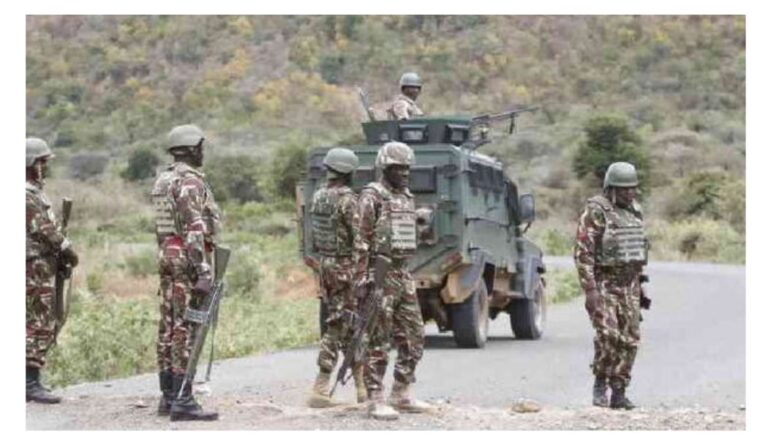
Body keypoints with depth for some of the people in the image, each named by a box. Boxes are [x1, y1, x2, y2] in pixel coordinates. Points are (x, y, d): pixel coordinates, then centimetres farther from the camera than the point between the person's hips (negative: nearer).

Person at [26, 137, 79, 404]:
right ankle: (31, 384, -10)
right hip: (35, 269, -10)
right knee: (40, 325, -10)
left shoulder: (35, 191, 18)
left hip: (42, 268, 10)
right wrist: (68, 251, -8)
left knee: (44, 325, 11)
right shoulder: (27, 195, -15)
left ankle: (31, 382, 14)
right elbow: (45, 231, -18)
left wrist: (61, 253, 9)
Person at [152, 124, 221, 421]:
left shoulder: (163, 180, 15)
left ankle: (168, 396, 14)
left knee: (169, 327, 10)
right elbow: (194, 230, -21)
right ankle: (182, 401, -13)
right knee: (185, 329, -11)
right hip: (188, 258, -10)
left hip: (167, 255, 10)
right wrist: (203, 271, -23)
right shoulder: (190, 182, -14)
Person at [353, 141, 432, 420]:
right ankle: (376, 400, -2)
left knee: (413, 339, 9)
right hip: (380, 275, -8)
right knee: (379, 342, -6)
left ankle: (402, 395, 18)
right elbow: (361, 240, -14)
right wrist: (362, 277, -20)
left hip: (403, 275, 8)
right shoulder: (372, 196, -9)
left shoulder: (406, 197, 16)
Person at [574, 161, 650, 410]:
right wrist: (589, 290, -22)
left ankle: (619, 393, 6)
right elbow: (583, 253, -17)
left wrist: (639, 284, 16)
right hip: (602, 284, -6)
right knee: (608, 336, -19)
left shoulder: (634, 212, 10)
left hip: (628, 284, 6)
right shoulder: (595, 212, -13)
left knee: (629, 339, 0)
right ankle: (600, 383, 0)